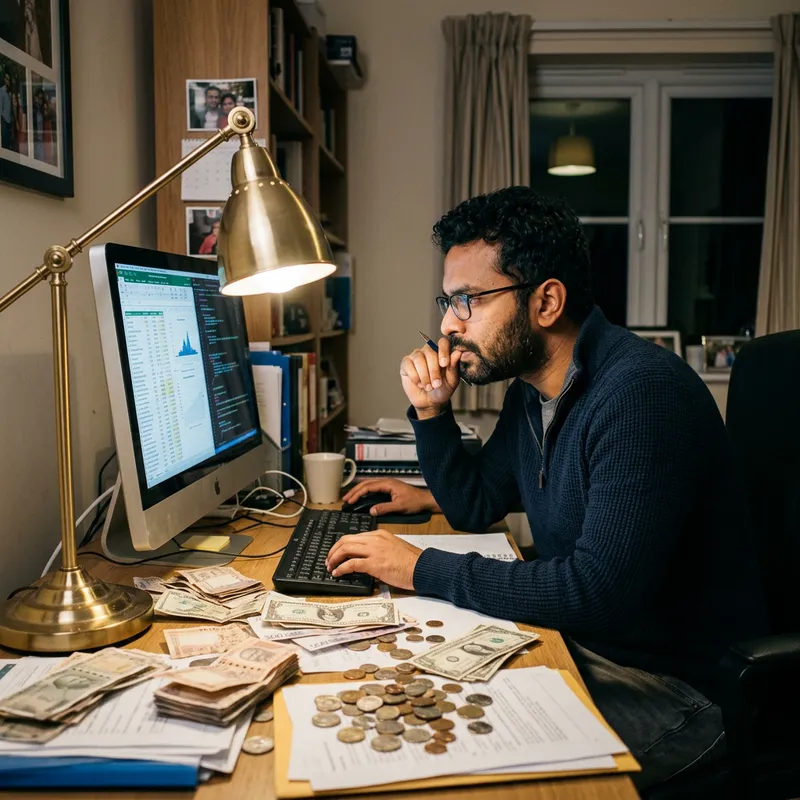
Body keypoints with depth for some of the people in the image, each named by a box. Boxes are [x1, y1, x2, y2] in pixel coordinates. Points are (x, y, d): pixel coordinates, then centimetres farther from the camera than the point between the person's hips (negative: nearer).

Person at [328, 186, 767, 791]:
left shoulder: (642, 393, -26)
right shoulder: (531, 390, 5)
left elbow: (599, 590, -32)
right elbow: (476, 507, 17)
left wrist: (423, 569, -23)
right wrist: (431, 411, 1)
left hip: (675, 685, -8)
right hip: (581, 640, 8)